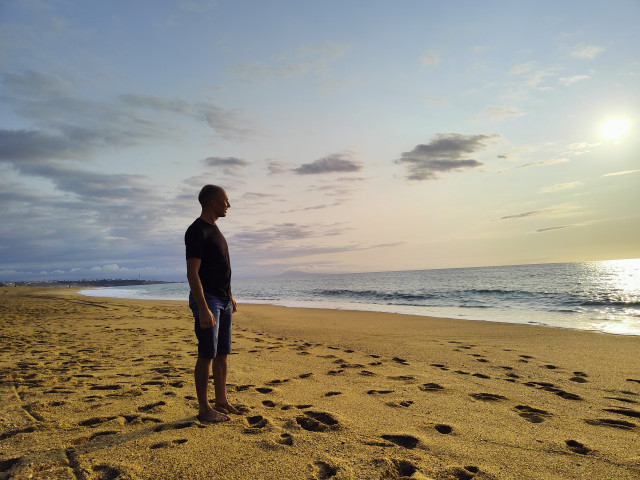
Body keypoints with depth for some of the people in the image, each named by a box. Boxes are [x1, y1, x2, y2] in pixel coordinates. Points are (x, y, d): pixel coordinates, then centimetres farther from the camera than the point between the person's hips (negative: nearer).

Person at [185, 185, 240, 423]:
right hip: (206, 299, -9)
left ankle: (221, 401, 24)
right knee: (207, 355, -2)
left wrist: (230, 296, 22)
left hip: (223, 300, 9)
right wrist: (203, 309, -25)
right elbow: (192, 273, -21)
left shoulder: (214, 229, 15)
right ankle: (204, 409, 9)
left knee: (222, 354, 13)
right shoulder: (197, 231, -14)